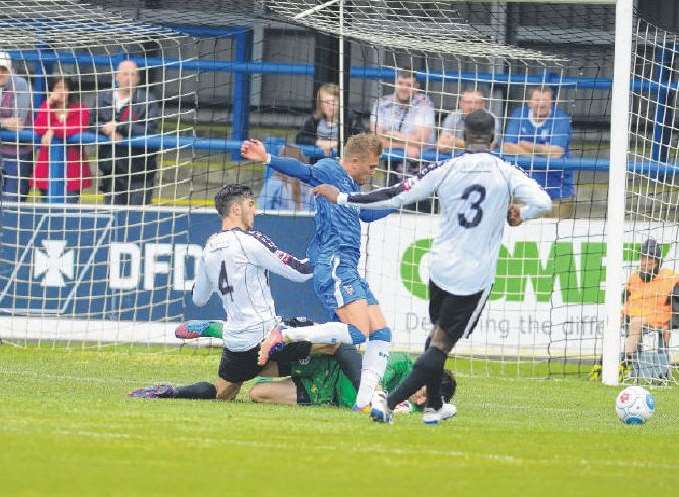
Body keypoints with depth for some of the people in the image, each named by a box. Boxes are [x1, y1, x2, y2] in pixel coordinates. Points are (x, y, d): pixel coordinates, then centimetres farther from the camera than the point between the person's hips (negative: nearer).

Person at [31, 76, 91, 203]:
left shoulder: (81, 110, 1)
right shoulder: (45, 108, 11)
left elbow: (76, 129, -18)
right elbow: (39, 129, -7)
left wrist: (52, 130, -16)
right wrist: (49, 104, -8)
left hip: (71, 166, -3)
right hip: (48, 165, 3)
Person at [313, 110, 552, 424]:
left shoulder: (445, 169, -3)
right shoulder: (506, 173, -6)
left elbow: (395, 197, -4)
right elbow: (543, 202, -16)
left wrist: (342, 198, 5)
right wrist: (518, 216, 7)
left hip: (441, 267, 3)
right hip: (475, 277, -3)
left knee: (438, 333, 24)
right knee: (442, 344, 1)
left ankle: (433, 406, 32)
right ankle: (389, 403, -12)